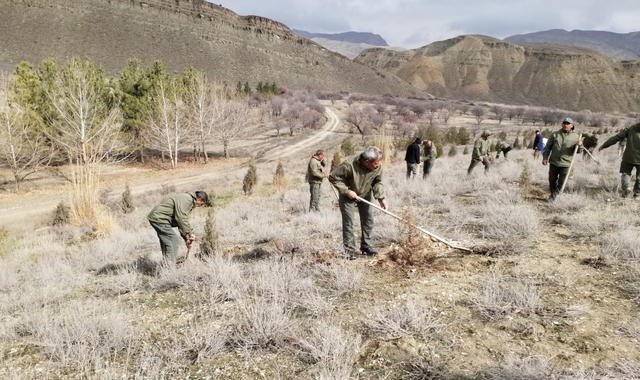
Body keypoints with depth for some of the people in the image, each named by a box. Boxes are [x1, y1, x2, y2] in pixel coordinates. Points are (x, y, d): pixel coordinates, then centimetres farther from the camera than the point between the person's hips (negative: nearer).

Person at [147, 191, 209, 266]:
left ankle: (166, 265, 25)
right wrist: (190, 232, -17)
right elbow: (181, 218, -24)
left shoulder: (190, 202, 17)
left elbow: (183, 220, 21)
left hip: (156, 217, 11)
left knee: (166, 241, 18)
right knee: (174, 240, -10)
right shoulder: (186, 199, -16)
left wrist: (186, 238, 17)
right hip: (159, 218, -11)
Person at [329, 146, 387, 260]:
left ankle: (366, 246, 21)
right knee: (348, 222, -3)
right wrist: (346, 191, -27)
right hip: (348, 195, -4)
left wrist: (381, 198, -20)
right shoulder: (349, 166, -37)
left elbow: (377, 182, -7)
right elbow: (333, 177, -26)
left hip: (366, 195, 4)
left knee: (368, 220, 8)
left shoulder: (378, 167, -23)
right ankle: (349, 249, 7)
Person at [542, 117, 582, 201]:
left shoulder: (575, 137, 2)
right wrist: (545, 157, -2)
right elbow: (548, 147, 7)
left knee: (561, 183, 0)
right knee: (552, 180, 11)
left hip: (565, 164, -1)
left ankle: (555, 196, 8)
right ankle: (553, 194, 29)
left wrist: (579, 145, -20)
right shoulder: (555, 134, 4)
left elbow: (577, 151, 2)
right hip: (554, 162, 1)